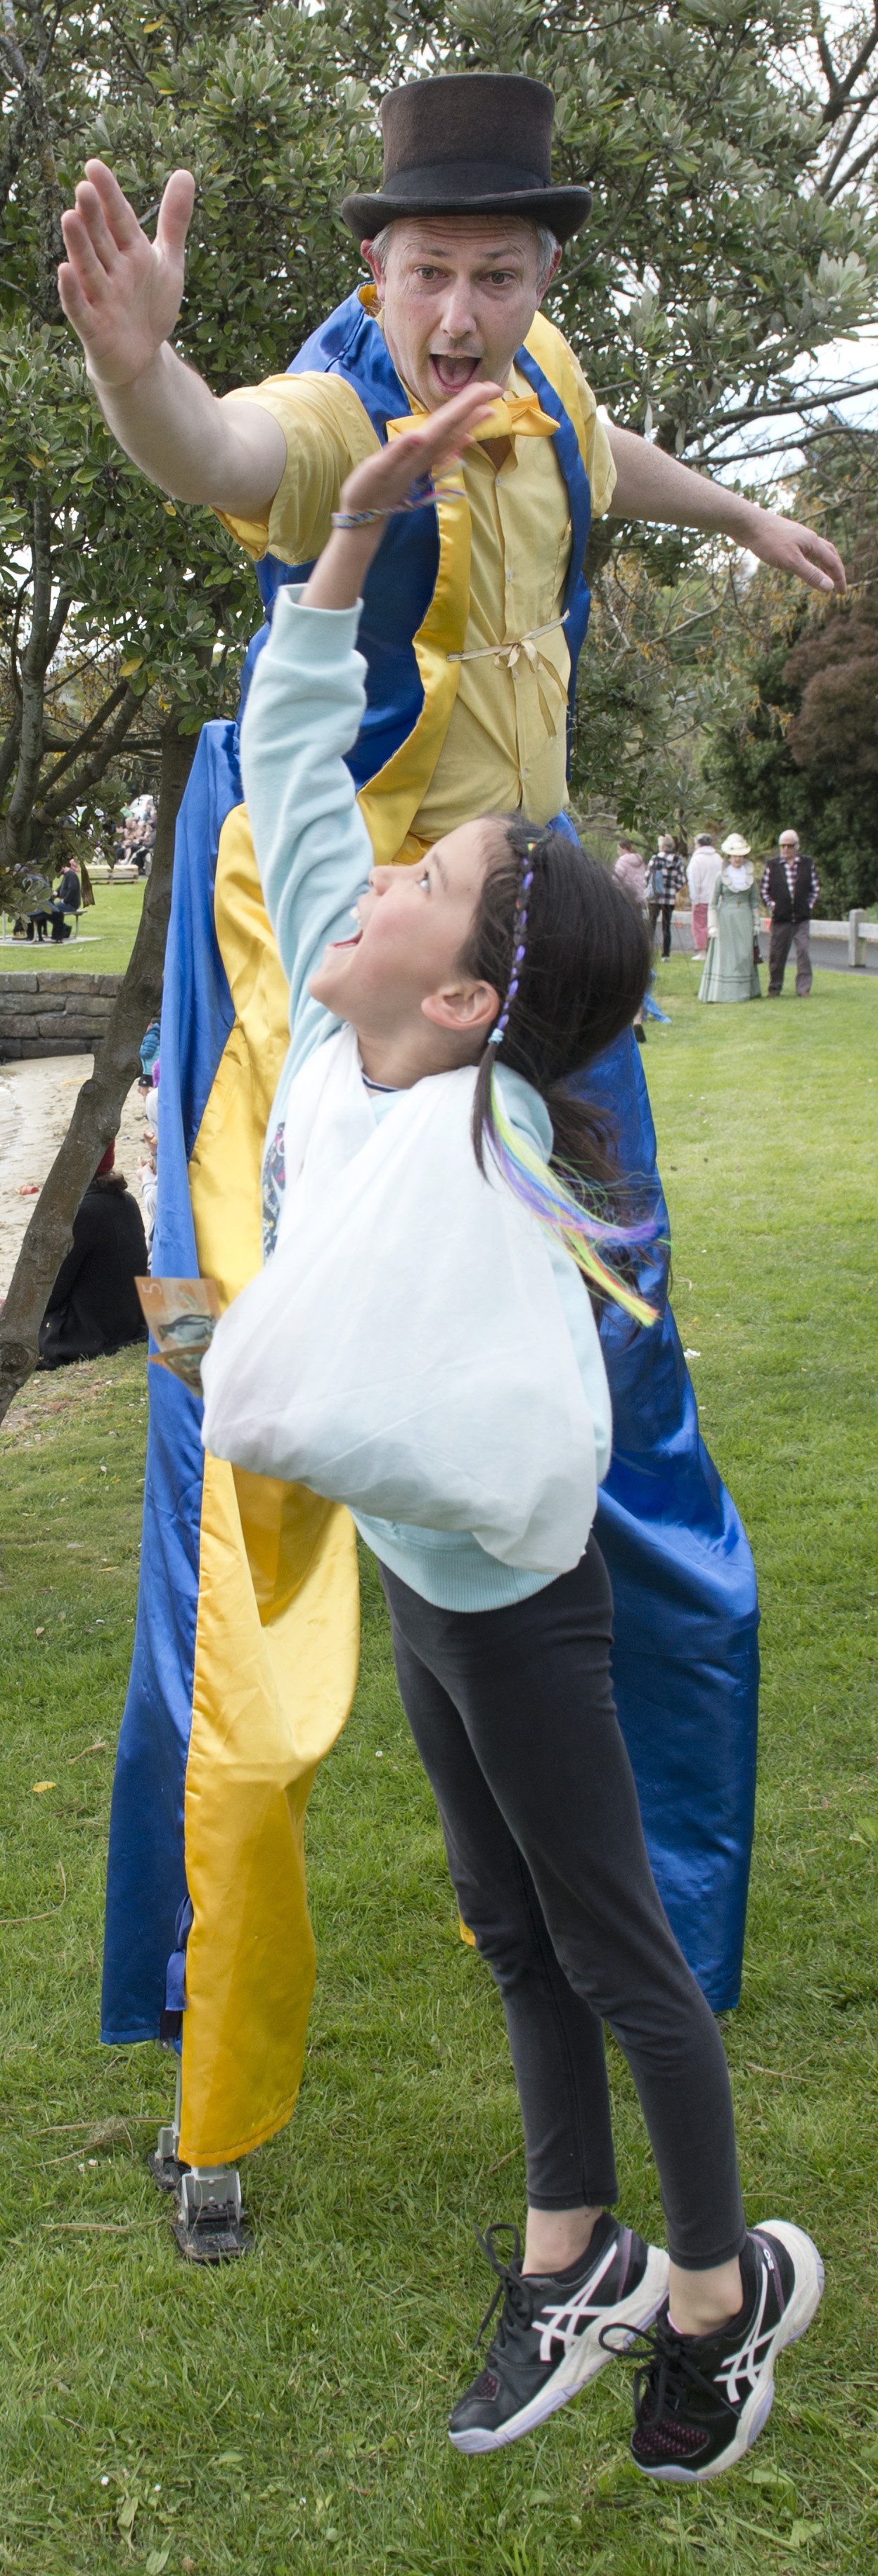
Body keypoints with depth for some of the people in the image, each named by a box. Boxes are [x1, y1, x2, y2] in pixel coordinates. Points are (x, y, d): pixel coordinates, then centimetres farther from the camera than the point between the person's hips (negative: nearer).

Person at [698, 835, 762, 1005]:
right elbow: (713, 903, 2)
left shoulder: (749, 875, 8)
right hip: (726, 919, -3)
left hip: (745, 920, 3)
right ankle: (724, 993, -2)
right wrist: (712, 926, -3)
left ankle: (745, 991, 9)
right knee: (725, 957, -4)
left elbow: (754, 902, 14)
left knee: (745, 956, 3)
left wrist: (756, 924, 10)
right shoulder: (721, 876, -1)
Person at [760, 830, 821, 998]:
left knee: (804, 955, -8)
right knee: (777, 956, 6)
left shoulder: (808, 864, 5)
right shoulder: (772, 865, 3)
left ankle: (803, 991, -6)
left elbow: (815, 888, 12)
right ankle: (774, 989, 19)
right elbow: (764, 889, 10)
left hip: (802, 919, 0)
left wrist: (809, 905, 2)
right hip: (780, 919, 0)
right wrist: (772, 905, 0)